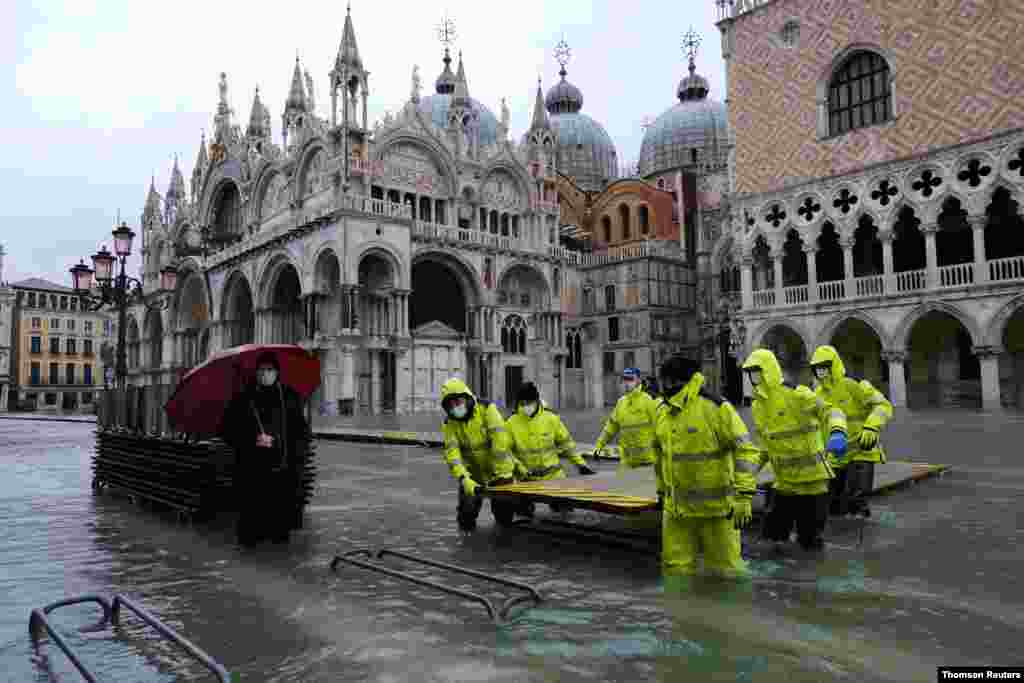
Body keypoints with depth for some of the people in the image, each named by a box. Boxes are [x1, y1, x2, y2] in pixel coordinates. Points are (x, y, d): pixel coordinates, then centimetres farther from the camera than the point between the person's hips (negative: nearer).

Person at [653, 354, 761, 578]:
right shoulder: (663, 413, 9)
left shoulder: (716, 408, -13)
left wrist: (744, 496, -19)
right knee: (675, 567, 13)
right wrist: (662, 492, 24)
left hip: (716, 507, -6)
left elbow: (746, 451, -15)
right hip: (676, 508, 6)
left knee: (725, 568, 4)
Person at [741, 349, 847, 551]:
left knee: (810, 539, 4)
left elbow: (830, 411, -22)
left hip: (810, 476, -6)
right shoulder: (758, 405, 8)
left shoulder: (796, 394, -14)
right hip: (783, 481, 6)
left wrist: (837, 433, -40)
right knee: (774, 532, 10)